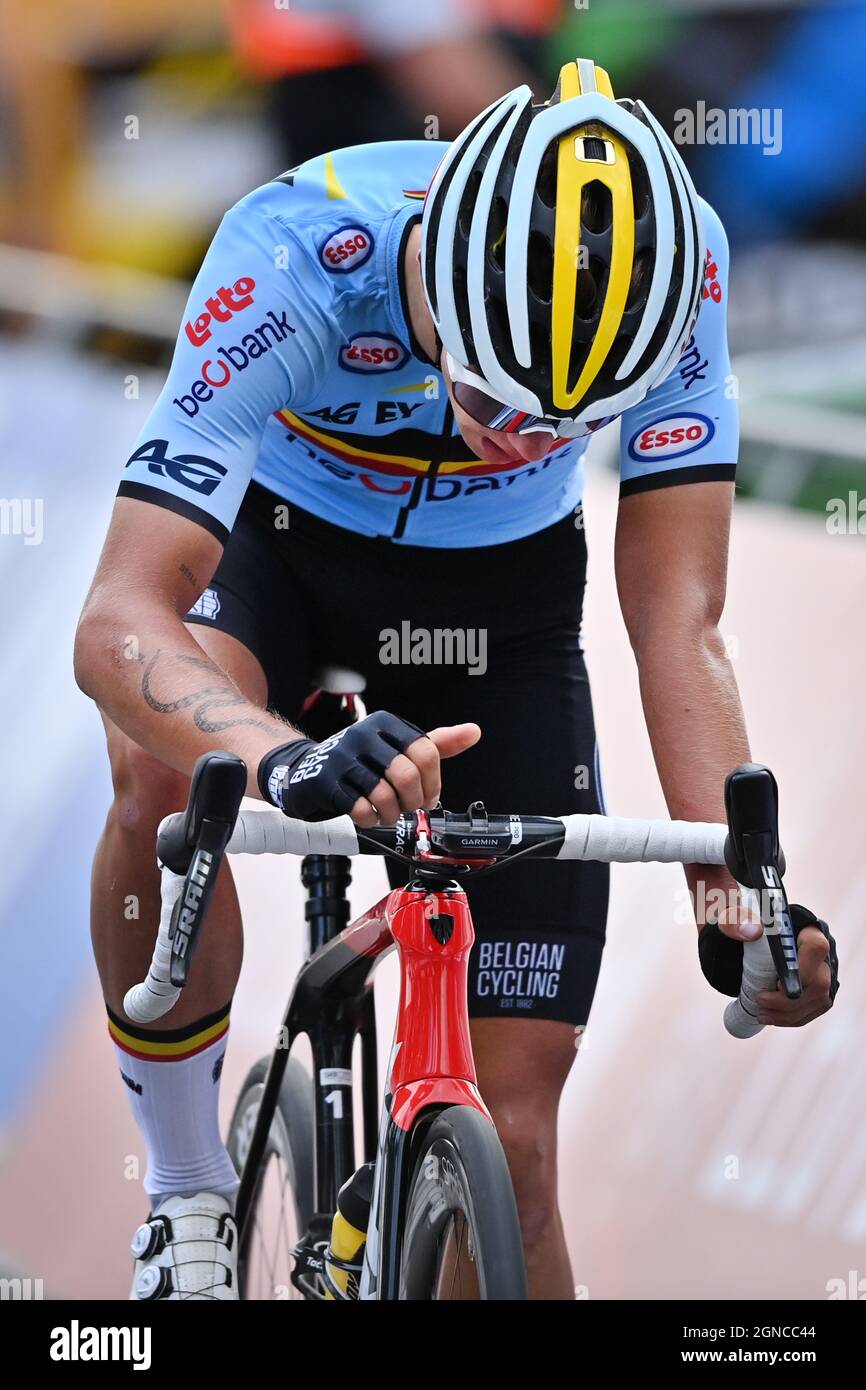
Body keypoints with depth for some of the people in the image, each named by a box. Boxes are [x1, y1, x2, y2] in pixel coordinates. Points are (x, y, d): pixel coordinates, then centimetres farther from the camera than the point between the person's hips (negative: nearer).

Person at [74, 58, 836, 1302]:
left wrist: (743, 903, -44)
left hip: (497, 589, 2)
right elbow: (117, 627, -45)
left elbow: (679, 632, -28)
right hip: (278, 538, -2)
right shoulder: (296, 257, -37)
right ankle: (190, 1197, -15)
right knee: (163, 768, -37)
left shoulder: (673, 273, -31)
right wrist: (288, 762, -65)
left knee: (513, 1138, -6)